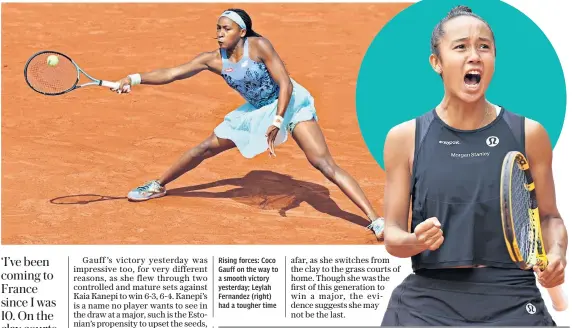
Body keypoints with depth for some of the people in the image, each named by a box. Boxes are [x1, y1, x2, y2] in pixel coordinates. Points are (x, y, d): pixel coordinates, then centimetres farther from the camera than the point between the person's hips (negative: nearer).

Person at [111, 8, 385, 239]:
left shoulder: (258, 46, -23)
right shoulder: (214, 59, -9)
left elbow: (286, 85, -23)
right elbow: (171, 73, -12)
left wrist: (277, 123, -32)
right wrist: (135, 79, -25)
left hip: (290, 103, -6)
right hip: (255, 110, 6)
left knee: (323, 162, -20)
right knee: (205, 148, 8)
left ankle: (375, 219, -24)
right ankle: (157, 186, 30)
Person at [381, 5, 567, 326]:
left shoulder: (529, 134, 2)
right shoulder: (405, 137, 1)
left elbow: (549, 216, 12)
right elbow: (392, 233, 4)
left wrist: (556, 252, -7)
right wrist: (414, 241, -17)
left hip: (512, 300, 1)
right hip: (428, 300, 0)